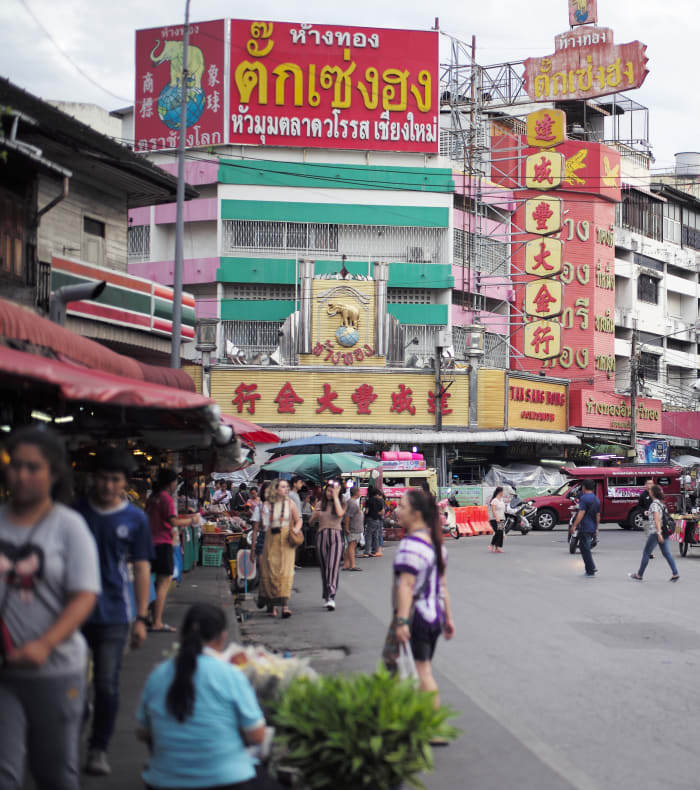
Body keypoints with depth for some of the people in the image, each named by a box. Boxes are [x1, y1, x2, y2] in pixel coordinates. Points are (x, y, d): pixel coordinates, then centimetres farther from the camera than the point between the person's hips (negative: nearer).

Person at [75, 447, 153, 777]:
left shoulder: (135, 519, 1)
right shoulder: (76, 511, 3)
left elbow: (141, 569, 4)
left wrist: (141, 618, 0)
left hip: (113, 615, -1)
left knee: (107, 686, -3)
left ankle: (98, 749, 12)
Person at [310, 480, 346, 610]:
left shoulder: (341, 504, 6)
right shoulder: (320, 505, 13)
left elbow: (340, 513, -17)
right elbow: (311, 522, 13)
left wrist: (335, 496, -10)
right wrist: (315, 516, -10)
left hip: (336, 537, -3)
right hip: (321, 536, 3)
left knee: (333, 566, -16)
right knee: (324, 568, 7)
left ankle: (331, 597, -26)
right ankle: (325, 597, 19)